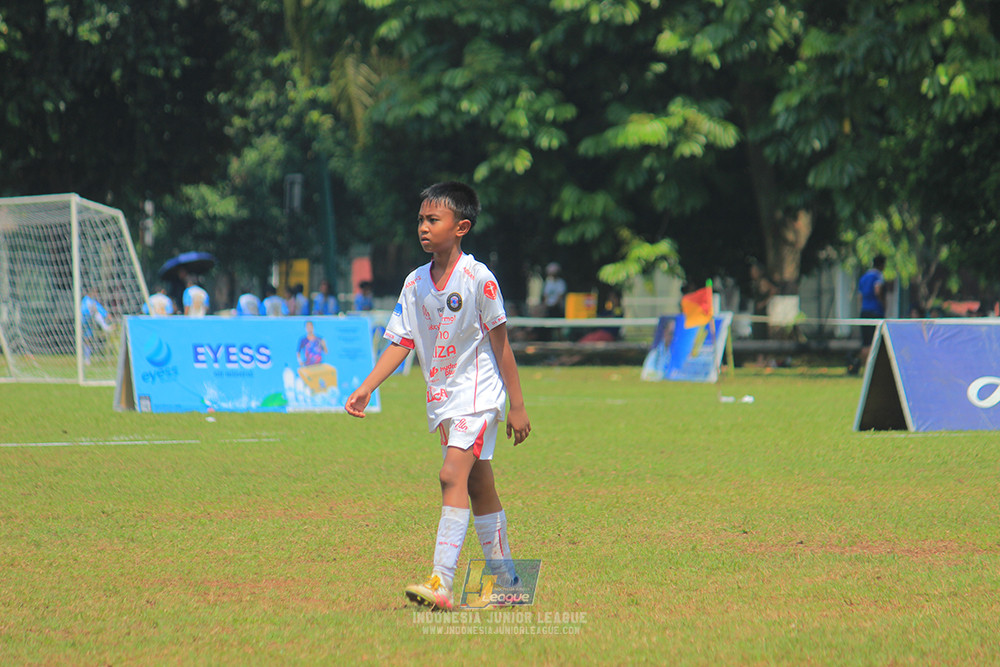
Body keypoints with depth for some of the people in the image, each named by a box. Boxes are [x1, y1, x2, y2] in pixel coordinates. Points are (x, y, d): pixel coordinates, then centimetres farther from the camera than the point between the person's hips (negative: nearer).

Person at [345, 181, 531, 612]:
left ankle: (441, 583, -27)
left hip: (477, 394, -7)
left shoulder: (477, 278, -12)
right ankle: (507, 584, 20)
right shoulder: (415, 284, 5)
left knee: (453, 475, -20)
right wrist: (366, 389, -6)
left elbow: (500, 343, -7)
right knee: (478, 487, 12)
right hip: (443, 399, 7)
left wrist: (517, 406, -5)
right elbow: (401, 342, 6)